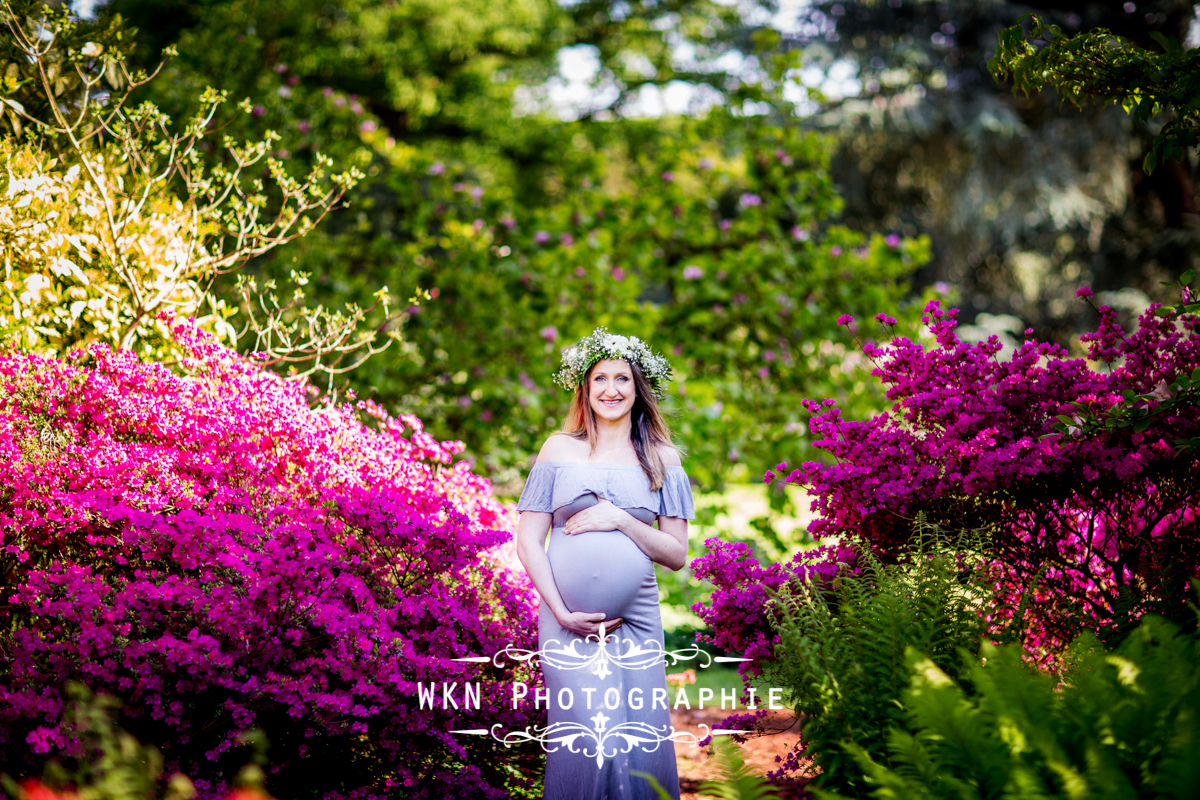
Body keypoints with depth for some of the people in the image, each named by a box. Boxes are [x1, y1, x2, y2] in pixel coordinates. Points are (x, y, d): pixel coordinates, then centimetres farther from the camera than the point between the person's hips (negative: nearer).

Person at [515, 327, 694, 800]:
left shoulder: (661, 459, 12)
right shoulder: (560, 449, 9)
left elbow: (677, 554, 8)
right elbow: (527, 541, 5)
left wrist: (620, 520, -7)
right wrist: (562, 612, -6)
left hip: (636, 618, 1)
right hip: (567, 616, -1)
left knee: (641, 750, -5)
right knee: (581, 742, -11)